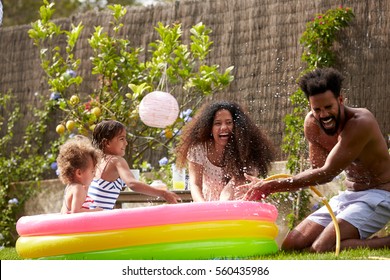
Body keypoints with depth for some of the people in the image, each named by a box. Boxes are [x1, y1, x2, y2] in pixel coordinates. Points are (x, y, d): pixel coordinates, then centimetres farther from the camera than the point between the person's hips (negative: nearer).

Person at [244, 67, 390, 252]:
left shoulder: (360, 122, -24)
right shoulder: (312, 123, -1)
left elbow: (327, 173, -24)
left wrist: (273, 186, -23)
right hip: (348, 195, 8)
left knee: (322, 249, -27)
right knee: (290, 247, 0)